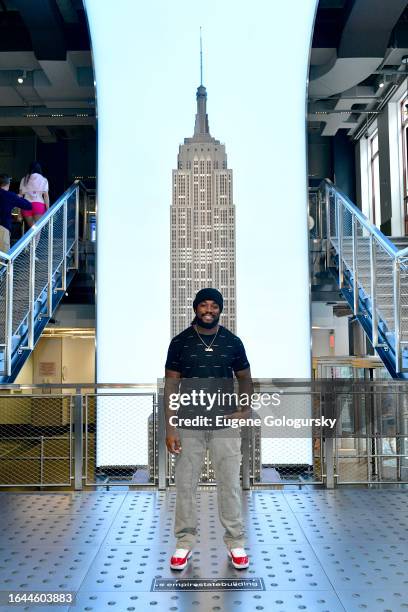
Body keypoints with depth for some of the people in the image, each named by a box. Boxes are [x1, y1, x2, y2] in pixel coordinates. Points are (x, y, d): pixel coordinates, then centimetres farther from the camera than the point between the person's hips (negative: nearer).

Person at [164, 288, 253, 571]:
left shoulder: (232, 342, 1)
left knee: (230, 484, 6)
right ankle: (185, 542, 22)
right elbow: (171, 385, -2)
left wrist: (242, 410, -4)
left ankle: (236, 543, 21)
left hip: (225, 424, 1)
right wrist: (170, 428, -7)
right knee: (185, 484, 7)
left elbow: (245, 378, 12)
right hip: (189, 424, 0)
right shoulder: (180, 342, -2)